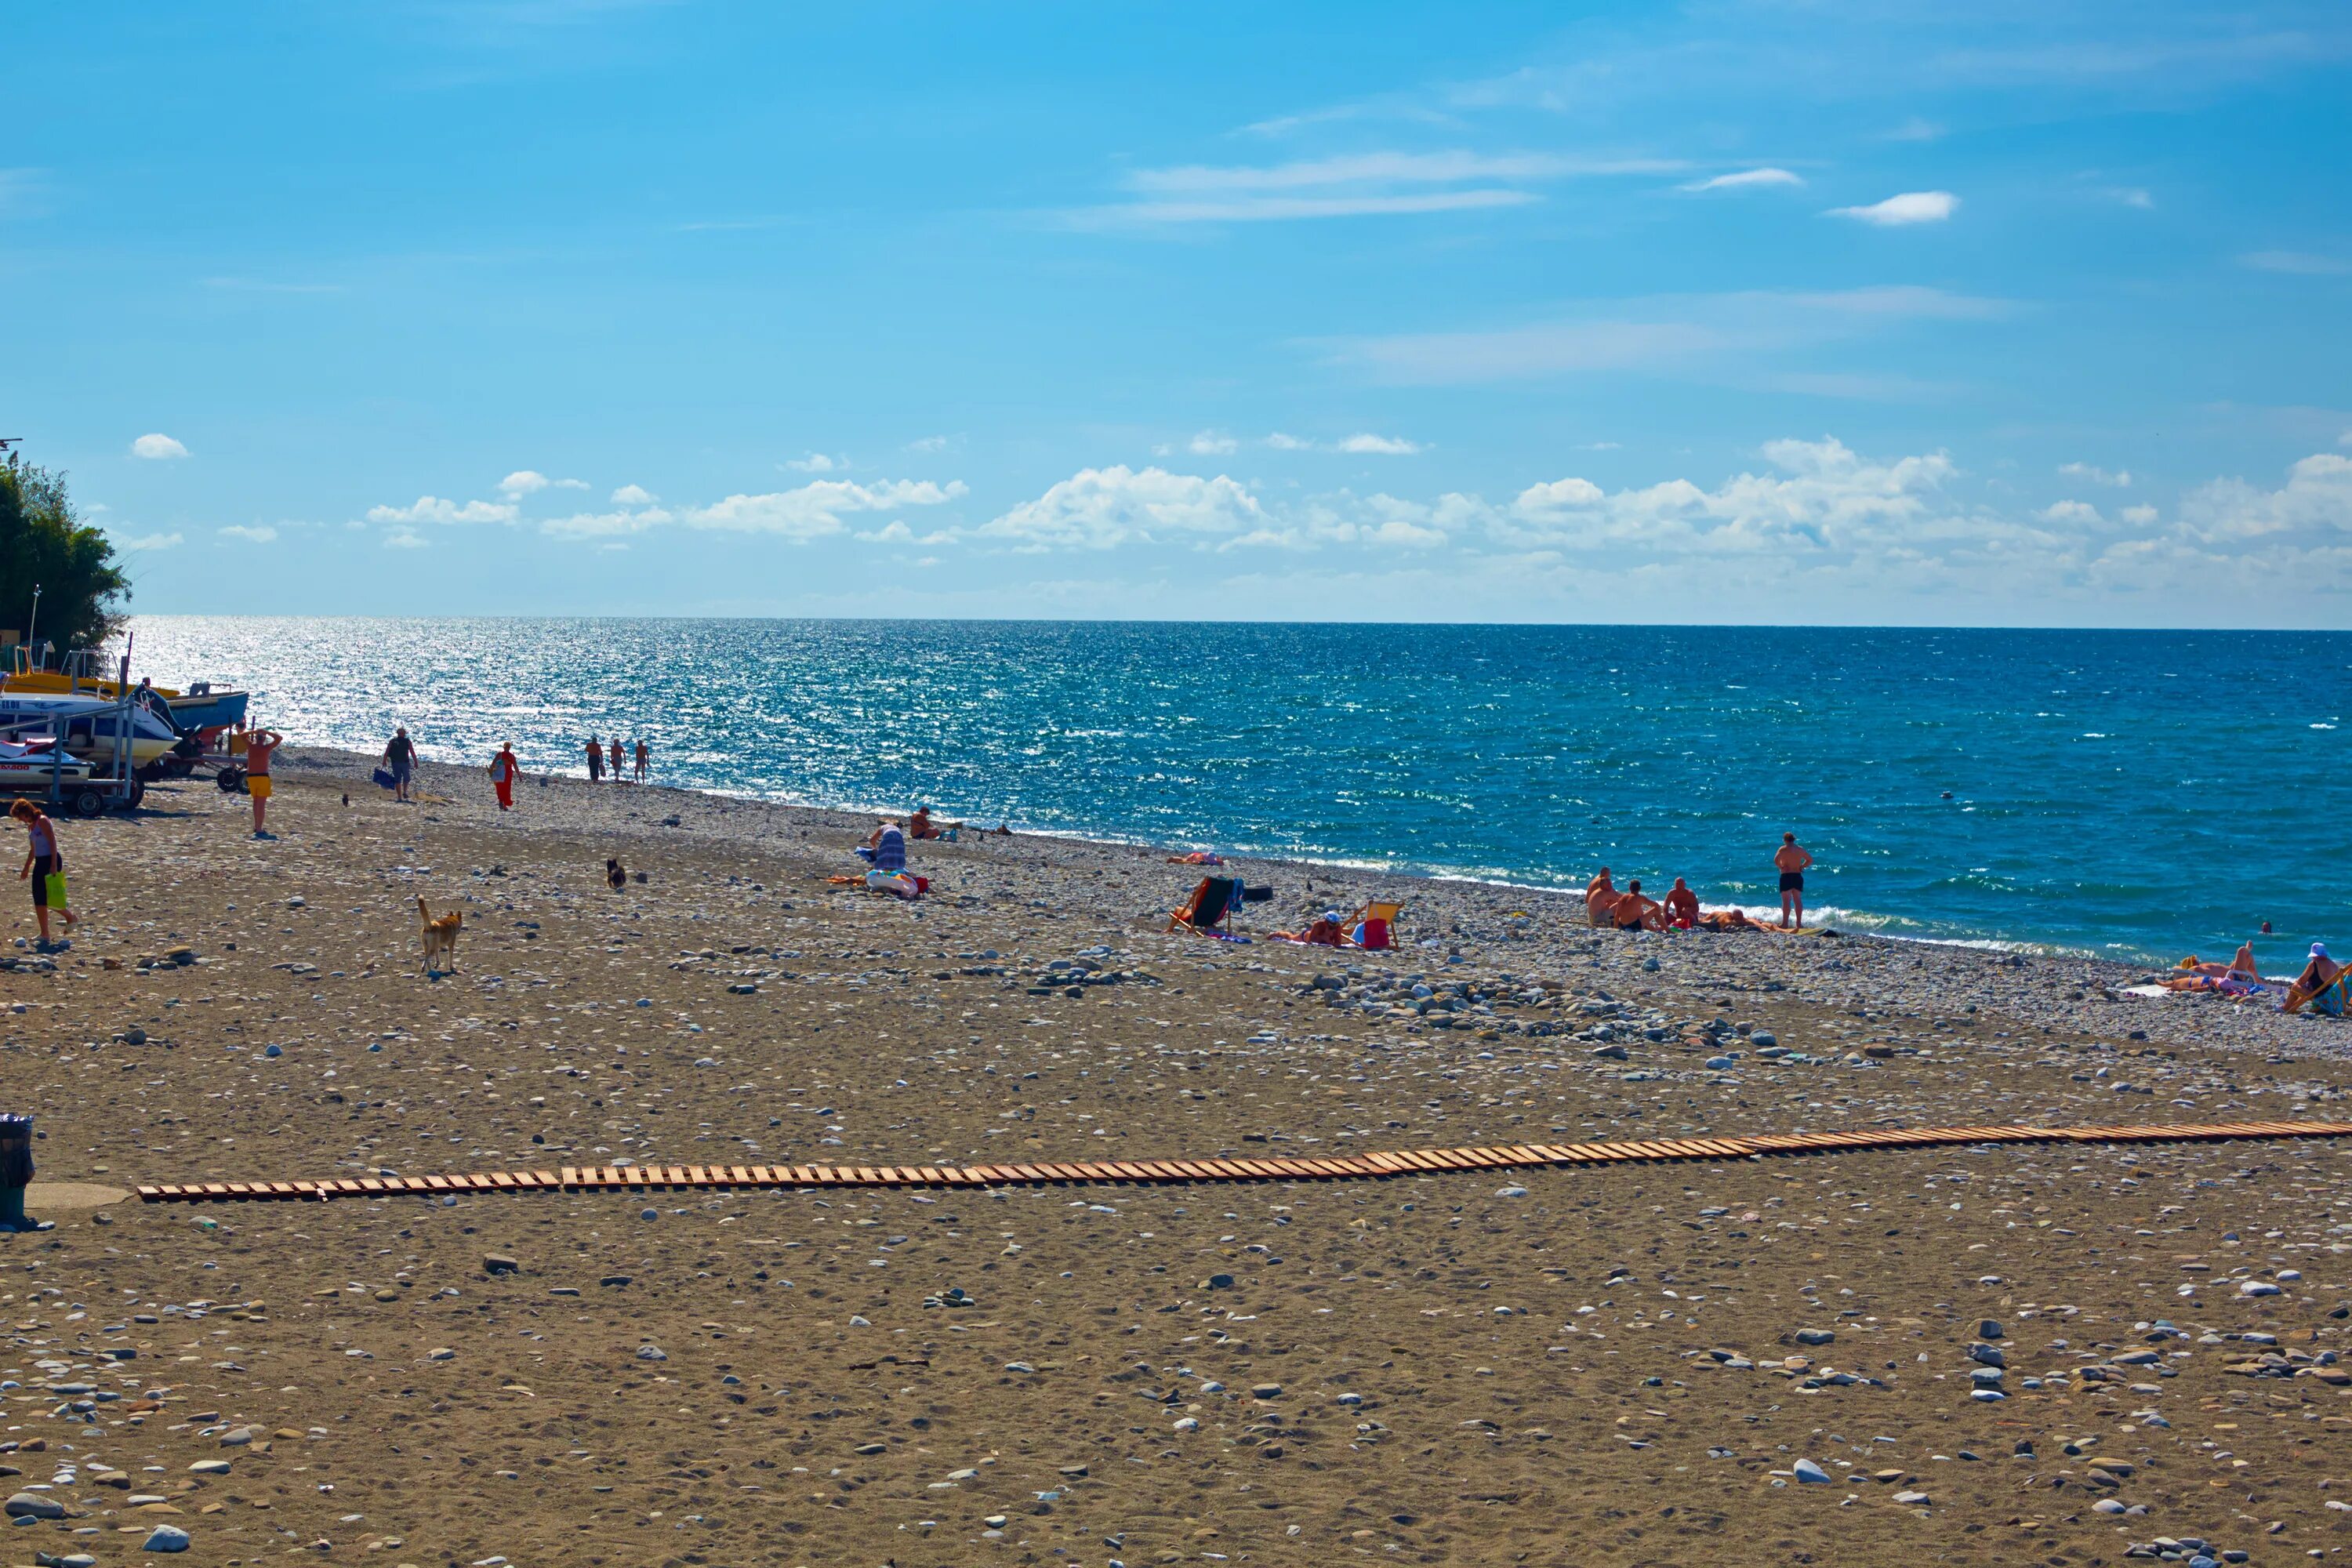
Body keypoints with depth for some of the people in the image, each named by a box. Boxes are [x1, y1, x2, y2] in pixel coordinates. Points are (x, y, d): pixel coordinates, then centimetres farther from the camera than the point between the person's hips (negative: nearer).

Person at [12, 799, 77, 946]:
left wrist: (54, 866, -23)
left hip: (50, 860, -9)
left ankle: (71, 917, 6)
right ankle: (44, 934, 6)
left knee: (46, 898, -12)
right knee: (39, 900, 4)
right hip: (40, 862, 9)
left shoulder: (43, 821, -11)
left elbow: (53, 843, -17)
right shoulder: (31, 826, 16)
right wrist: (26, 868, 27)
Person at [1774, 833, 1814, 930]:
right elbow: (1810, 860, 20)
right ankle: (1799, 923, 8)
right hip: (1798, 876, 5)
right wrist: (1801, 867, 14)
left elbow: (1776, 860, -21)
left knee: (1786, 900, -5)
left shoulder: (1783, 849, -6)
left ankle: (1785, 923, -8)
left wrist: (1781, 867, -5)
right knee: (1798, 900, 9)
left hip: (1786, 876, -5)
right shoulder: (1800, 850, 10)